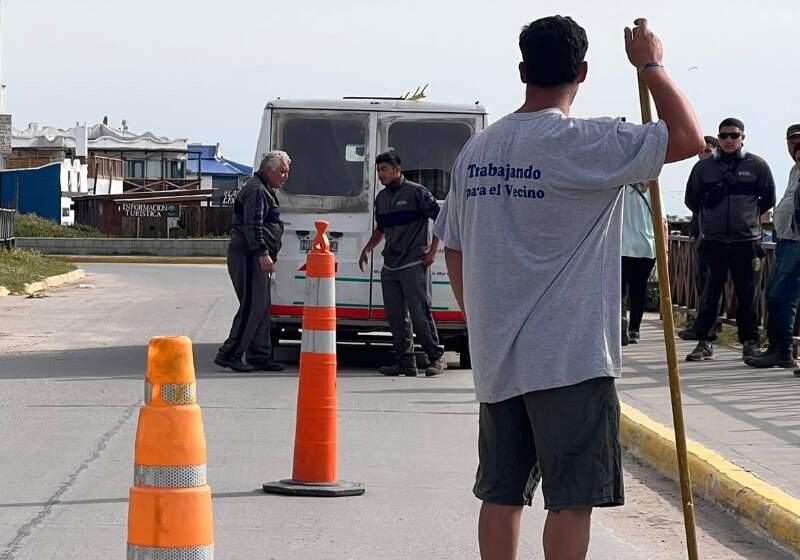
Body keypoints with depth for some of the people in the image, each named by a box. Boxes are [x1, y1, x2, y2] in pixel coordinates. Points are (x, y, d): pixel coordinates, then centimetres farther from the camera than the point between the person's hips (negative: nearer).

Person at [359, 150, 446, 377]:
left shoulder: (416, 192, -6)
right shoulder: (381, 198, 16)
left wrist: (433, 251, -9)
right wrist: (367, 249, 16)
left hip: (414, 264, -7)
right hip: (390, 266, 7)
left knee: (419, 313, -10)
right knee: (395, 316, 4)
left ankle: (436, 357, 0)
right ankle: (405, 362, 9)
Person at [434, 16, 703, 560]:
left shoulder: (477, 150, 9)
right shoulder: (583, 143, -12)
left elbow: (453, 250, 15)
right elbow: (689, 138, -12)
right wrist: (651, 65, 1)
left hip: (496, 356, 7)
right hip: (570, 357, -7)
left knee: (501, 492, 11)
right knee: (573, 496, -3)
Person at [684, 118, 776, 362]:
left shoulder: (757, 165, 2)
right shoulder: (704, 166, 5)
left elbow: (769, 198, 12)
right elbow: (691, 199, 16)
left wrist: (750, 216, 12)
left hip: (747, 241, -1)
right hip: (713, 241, 1)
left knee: (747, 296, 3)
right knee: (710, 294, 1)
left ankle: (750, 342, 12)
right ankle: (704, 342, 6)